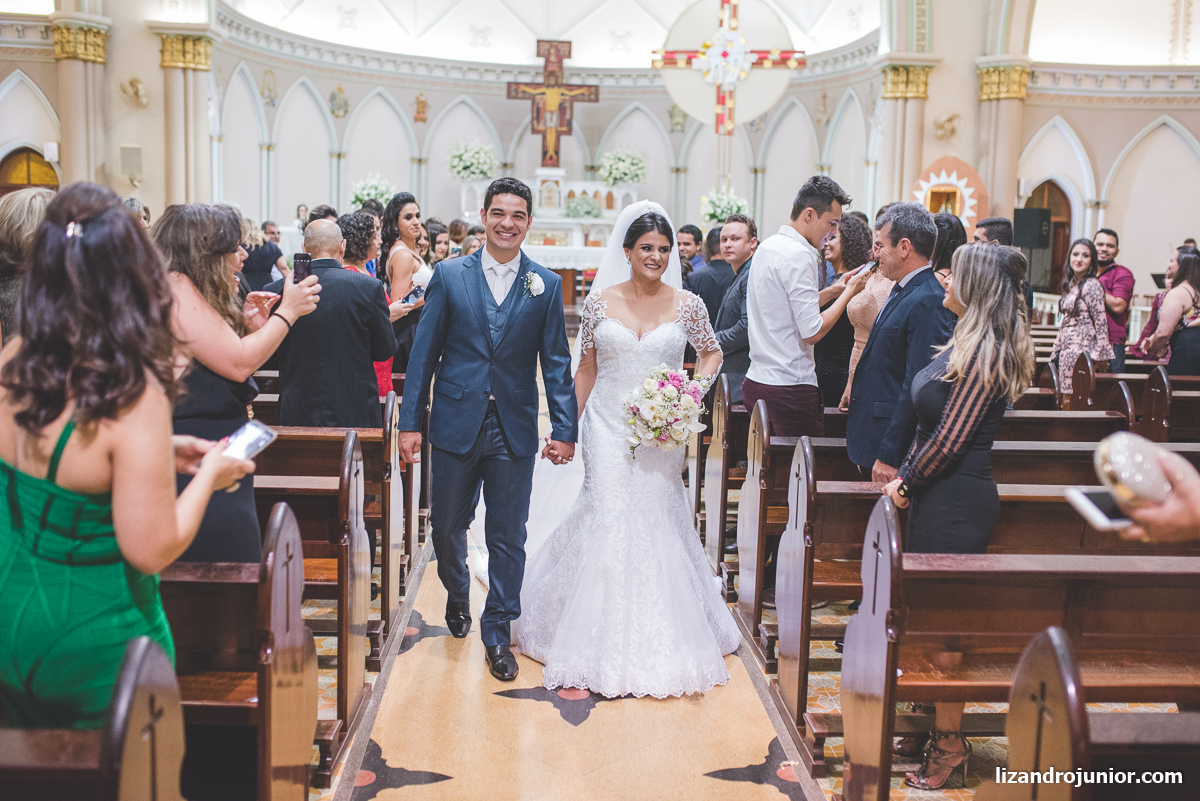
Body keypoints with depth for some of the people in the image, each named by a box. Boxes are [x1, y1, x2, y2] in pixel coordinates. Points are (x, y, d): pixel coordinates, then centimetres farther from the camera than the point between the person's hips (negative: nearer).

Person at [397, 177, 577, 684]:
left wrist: (565, 429, -4)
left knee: (508, 538, 5)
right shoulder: (449, 276, 1)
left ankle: (498, 633, 20)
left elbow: (556, 363, 3)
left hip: (514, 431, 0)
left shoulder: (546, 285, 3)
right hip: (456, 425, 0)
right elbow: (424, 353, 1)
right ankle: (457, 596, 42)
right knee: (447, 527, 12)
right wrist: (410, 422, -3)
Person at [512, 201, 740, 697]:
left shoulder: (688, 305, 1)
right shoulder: (600, 302, 1)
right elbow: (586, 368, 8)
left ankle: (660, 639, 23)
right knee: (608, 519, -5)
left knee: (656, 521, 4)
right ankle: (604, 640, 6)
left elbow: (712, 353, 16)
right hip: (608, 426, 0)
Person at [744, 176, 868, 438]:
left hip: (756, 381, 9)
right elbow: (812, 332, -18)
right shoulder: (799, 255, -15)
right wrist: (849, 292, -7)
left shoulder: (767, 247, 14)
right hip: (790, 389, -9)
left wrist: (833, 290, 19)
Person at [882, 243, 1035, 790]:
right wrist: (904, 476, 10)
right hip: (937, 495, 9)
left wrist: (906, 485, -8)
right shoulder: (966, 343, 11)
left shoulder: (983, 353, -18)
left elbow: (949, 439, -19)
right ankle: (939, 728, 28)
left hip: (957, 503, -9)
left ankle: (949, 744, 14)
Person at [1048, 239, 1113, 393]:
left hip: (1083, 349, -8)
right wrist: (1056, 349, 18)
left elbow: (1101, 322, -14)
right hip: (1067, 350, 8)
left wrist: (1099, 356, -16)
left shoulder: (1091, 285, -11)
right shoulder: (1070, 284, 13)